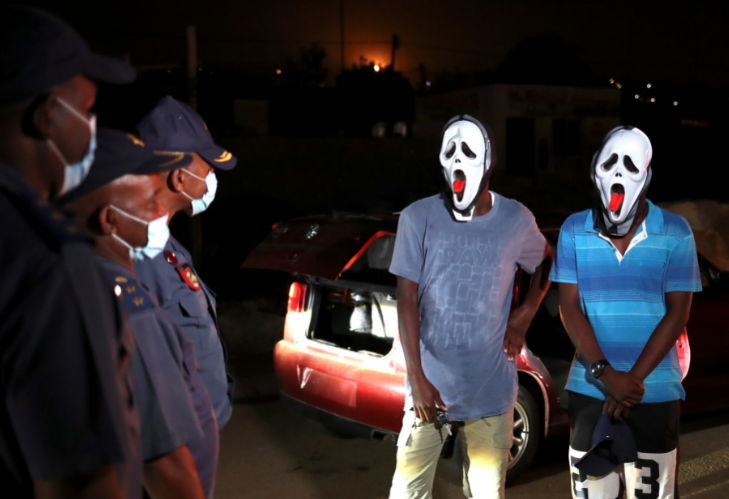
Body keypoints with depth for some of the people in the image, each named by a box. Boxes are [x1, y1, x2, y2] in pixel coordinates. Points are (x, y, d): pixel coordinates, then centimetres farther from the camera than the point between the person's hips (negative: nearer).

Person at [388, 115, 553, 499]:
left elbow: (545, 262, 19)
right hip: (431, 380, -1)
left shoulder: (515, 220, -2)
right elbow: (407, 299, -7)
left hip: (490, 385, 1)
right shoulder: (419, 218, -7)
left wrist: (525, 315, 4)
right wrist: (417, 377, -12)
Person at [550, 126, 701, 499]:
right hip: (589, 389, 1)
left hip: (654, 391, -1)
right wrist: (606, 374, -14)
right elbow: (570, 308, -4)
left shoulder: (675, 233, -4)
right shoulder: (574, 231, -1)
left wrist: (634, 379, -13)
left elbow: (677, 312, -6)